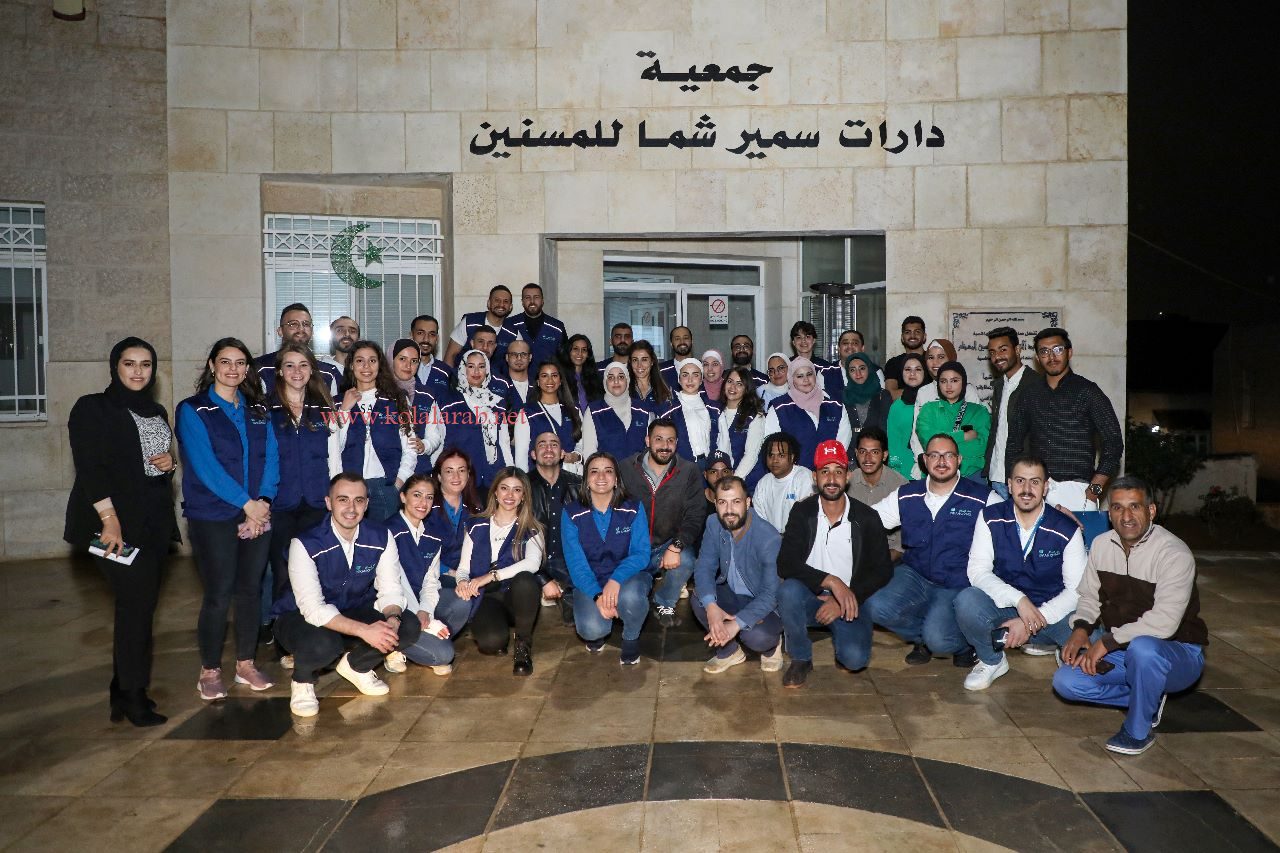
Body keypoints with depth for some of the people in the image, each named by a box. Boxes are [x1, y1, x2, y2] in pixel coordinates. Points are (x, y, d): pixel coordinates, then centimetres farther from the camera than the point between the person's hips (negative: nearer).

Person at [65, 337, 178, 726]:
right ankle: (132, 695, -1)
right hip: (117, 521, -6)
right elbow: (89, 466, -11)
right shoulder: (93, 408, -3)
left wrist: (169, 462, 2)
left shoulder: (157, 412, 16)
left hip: (153, 521, 7)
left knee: (140, 603, 8)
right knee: (137, 599, -12)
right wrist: (109, 517, -20)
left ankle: (124, 688, 19)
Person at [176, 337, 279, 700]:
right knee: (218, 594, -1)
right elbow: (205, 465, -12)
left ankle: (246, 663, 22)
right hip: (213, 517, -4)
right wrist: (246, 503, -16)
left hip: (258, 514, 4)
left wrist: (264, 501, -11)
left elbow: (271, 459, 5)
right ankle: (210, 671, 15)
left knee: (251, 590, 8)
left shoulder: (258, 411, 12)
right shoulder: (193, 411, -2)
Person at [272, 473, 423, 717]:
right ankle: (303, 681, -1)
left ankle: (356, 665, 11)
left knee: (410, 627, -19)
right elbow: (313, 609, -30)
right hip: (300, 617, -4)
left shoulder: (381, 538, -12)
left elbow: (390, 590, -9)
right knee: (322, 644, -39)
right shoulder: (305, 544, -24)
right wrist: (364, 630, -40)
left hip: (353, 614, 5)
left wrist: (392, 619, -32)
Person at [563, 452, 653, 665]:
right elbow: (575, 561, -11)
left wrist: (616, 580, -31)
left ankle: (631, 638, -1)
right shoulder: (571, 513, -6)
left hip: (628, 577, 0)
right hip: (590, 582, 0)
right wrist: (597, 595, -26)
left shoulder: (633, 509, -5)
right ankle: (598, 631, 12)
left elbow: (641, 553, -12)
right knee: (591, 629, -29)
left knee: (630, 596, -36)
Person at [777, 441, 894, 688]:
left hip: (850, 602, -1)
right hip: (810, 597, 1)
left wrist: (843, 602, -13)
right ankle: (801, 659, -9)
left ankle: (842, 640, 13)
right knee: (788, 590, -33)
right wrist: (832, 581, -26)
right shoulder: (802, 512, -4)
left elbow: (882, 571, -2)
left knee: (855, 658, -26)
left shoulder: (867, 518, -3)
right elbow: (786, 564, -14)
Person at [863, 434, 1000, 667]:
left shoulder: (982, 499, -4)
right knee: (877, 607, -24)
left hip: (958, 586, -3)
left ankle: (964, 643, 12)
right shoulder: (906, 496, 5)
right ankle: (923, 637, 7)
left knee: (938, 638, -28)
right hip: (915, 576, 4)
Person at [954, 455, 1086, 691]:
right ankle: (992, 661, -1)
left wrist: (1032, 621, -20)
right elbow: (977, 571, -12)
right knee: (967, 601, -32)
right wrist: (1019, 600, -27)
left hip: (1051, 612, 0)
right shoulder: (991, 519, -6)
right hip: (1003, 607, 0)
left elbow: (1076, 590, -10)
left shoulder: (1067, 530, -8)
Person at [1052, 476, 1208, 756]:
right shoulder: (1101, 545, 0)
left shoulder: (1175, 554, -20)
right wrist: (1081, 628, -9)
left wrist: (1107, 641, -25)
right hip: (1120, 649, 6)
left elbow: (1163, 622, -28)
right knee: (1066, 681, -14)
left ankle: (1138, 731, -15)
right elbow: (1089, 596, 12)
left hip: (1177, 652, -6)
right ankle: (1149, 699, 8)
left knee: (1142, 647, -40)